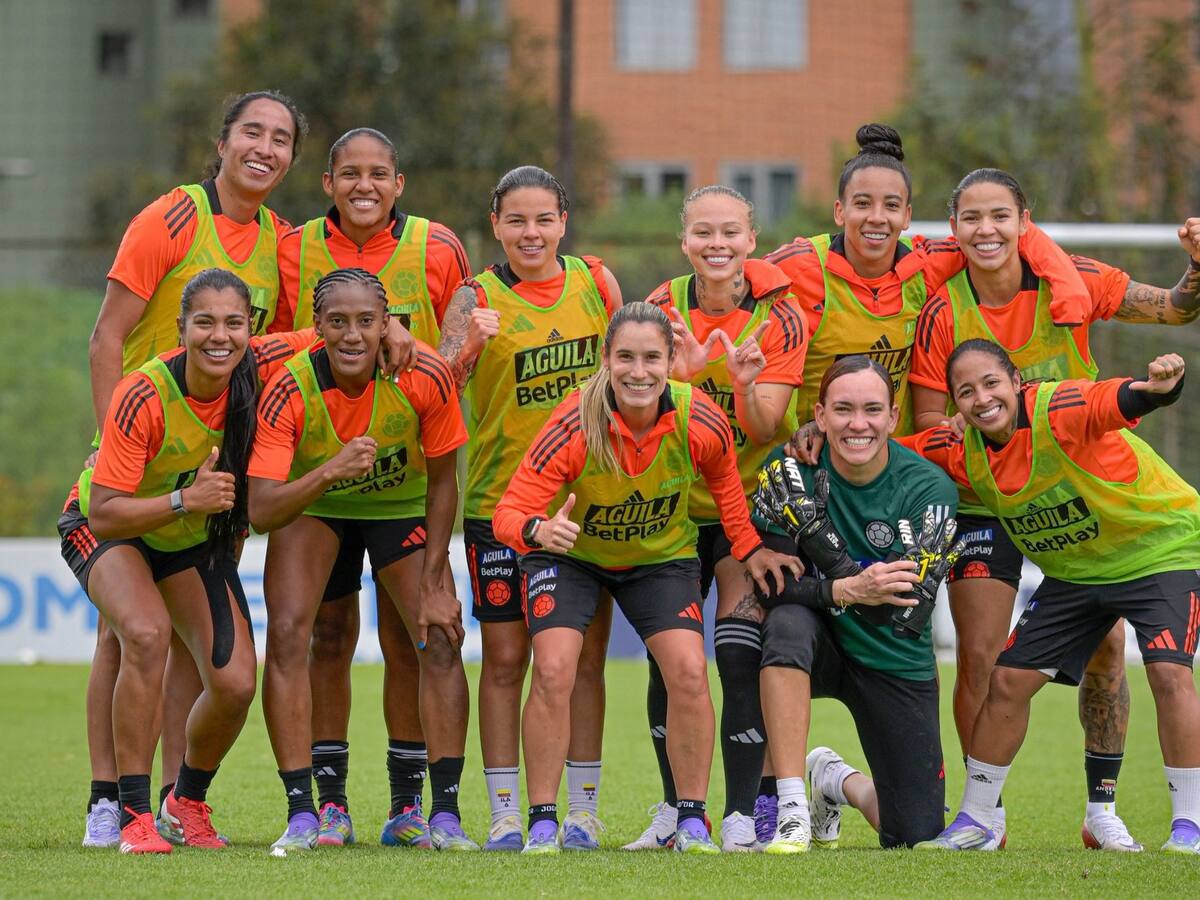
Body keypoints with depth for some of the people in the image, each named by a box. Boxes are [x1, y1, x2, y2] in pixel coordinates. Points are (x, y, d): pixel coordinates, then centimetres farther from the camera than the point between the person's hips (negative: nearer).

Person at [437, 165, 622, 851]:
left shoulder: (595, 282, 2)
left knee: (584, 656, 5)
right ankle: (506, 814, 6)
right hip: (501, 498, -2)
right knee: (505, 658, 1)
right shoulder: (477, 298, -6)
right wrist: (469, 345, -35)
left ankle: (584, 811, 11)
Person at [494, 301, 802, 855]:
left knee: (689, 672, -15)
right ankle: (542, 824, -7)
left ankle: (692, 823, 1)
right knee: (553, 672, -20)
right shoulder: (574, 426, -31)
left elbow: (723, 478, 1)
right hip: (569, 555, -2)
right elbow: (509, 511, -30)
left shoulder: (701, 423, -24)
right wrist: (537, 530, -52)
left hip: (661, 556, 2)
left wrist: (750, 547, -2)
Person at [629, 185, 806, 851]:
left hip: (753, 501, -2)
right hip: (675, 501, 2)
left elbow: (764, 430, -15)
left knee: (740, 656, -12)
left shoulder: (778, 314, -11)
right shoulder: (664, 309, -6)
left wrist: (747, 386, -36)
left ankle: (740, 816, -5)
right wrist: (681, 375, -27)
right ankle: (675, 808, 15)